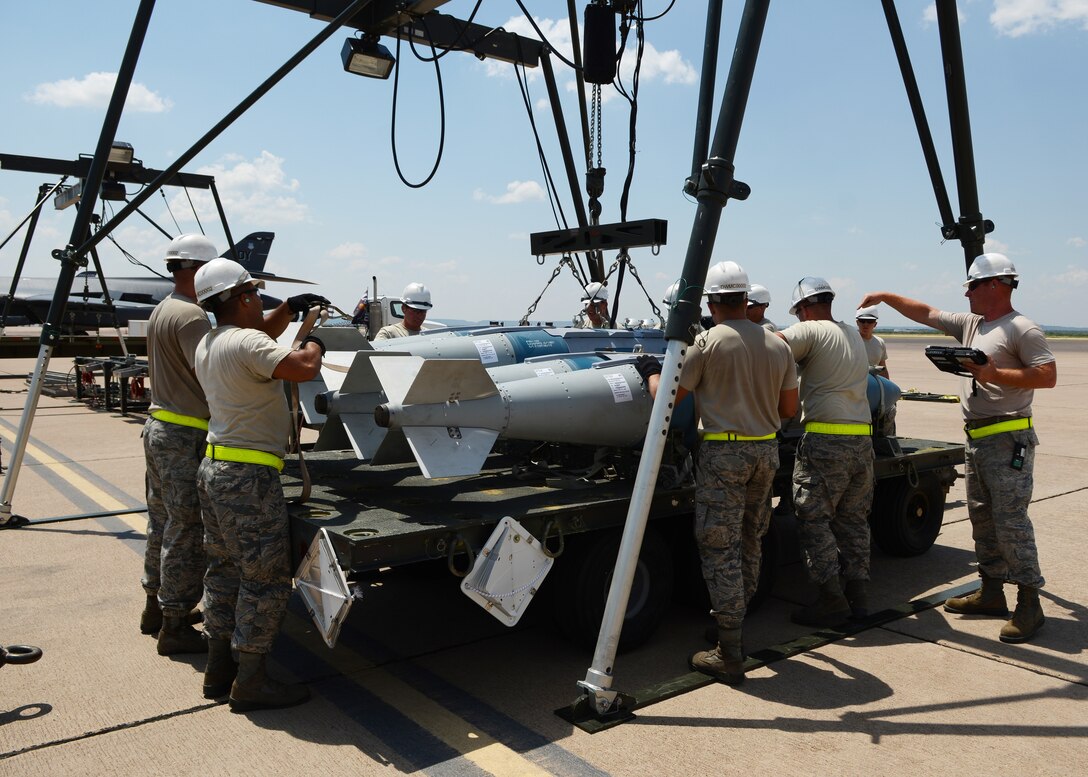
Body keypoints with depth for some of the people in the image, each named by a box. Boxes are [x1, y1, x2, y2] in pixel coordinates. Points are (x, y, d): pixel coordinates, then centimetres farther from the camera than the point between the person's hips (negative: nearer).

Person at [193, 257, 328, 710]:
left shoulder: (208, 344, 12)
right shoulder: (245, 343, -17)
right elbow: (303, 368, -29)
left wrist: (291, 308, 20)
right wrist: (313, 342, -8)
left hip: (214, 469, 10)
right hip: (248, 477, -10)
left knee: (225, 570, 17)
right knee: (265, 578, -1)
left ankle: (218, 670, 27)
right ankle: (250, 682, 7)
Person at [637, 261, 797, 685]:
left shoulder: (707, 342, -10)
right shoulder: (778, 345, 6)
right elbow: (788, 409, 10)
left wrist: (651, 371, 12)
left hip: (723, 453, -6)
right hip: (767, 451, 6)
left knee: (720, 549, 0)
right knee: (750, 541, 21)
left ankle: (728, 654, 3)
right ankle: (737, 614, 38)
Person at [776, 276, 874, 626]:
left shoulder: (810, 331, -6)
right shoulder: (855, 336, 19)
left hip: (824, 440, -8)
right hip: (862, 439, 8)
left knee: (813, 519, 0)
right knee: (853, 519, 14)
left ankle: (832, 598, 2)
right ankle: (857, 593, 19)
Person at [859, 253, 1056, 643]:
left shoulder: (1022, 329, -10)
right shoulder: (970, 324, 14)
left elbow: (1048, 376, -17)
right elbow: (926, 313, 21)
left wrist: (995, 375, -21)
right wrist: (886, 296, 17)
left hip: (1008, 439, -9)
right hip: (976, 438, 9)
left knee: (1010, 520, -8)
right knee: (982, 518, 14)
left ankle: (1029, 603, 1)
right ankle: (992, 592, 24)